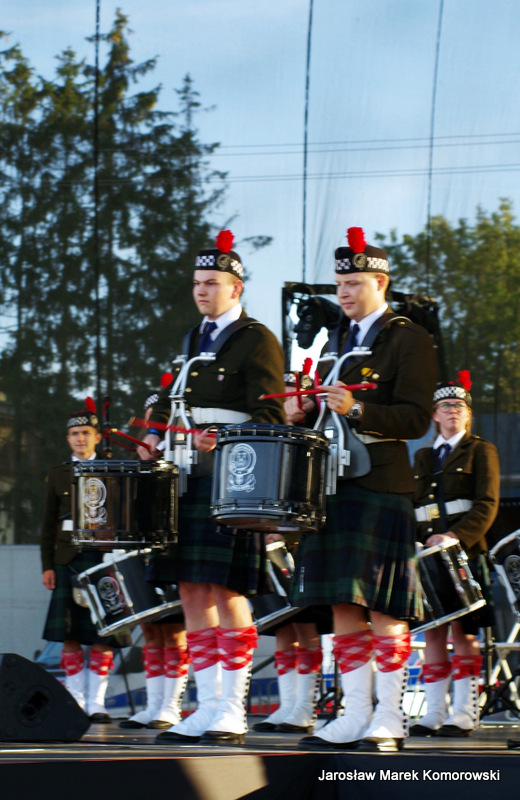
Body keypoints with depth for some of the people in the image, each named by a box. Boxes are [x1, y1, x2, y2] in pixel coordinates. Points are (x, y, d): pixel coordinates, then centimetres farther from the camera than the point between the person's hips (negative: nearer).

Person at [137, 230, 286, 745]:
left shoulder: (257, 340, -3)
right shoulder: (195, 339, 21)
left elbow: (268, 417, -9)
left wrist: (223, 443, -25)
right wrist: (158, 438, 13)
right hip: (189, 479, 8)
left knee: (226, 591, -9)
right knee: (191, 591, 5)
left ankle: (232, 712, -6)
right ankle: (207, 708, 9)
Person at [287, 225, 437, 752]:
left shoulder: (409, 340, -3)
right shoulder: (337, 339, 20)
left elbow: (415, 420, -11)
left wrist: (356, 410, -24)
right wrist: (303, 410, 7)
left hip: (381, 486, -7)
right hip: (333, 485, 7)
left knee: (383, 608, -6)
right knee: (343, 606, 6)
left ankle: (388, 720, -3)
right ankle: (354, 716, 9)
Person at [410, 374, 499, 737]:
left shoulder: (481, 451, 5)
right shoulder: (423, 457, 21)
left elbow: (487, 505, -6)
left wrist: (457, 536, -19)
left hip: (466, 553, -5)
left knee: (463, 633, -6)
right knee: (432, 633, 2)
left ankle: (464, 714, -5)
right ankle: (434, 713, 5)